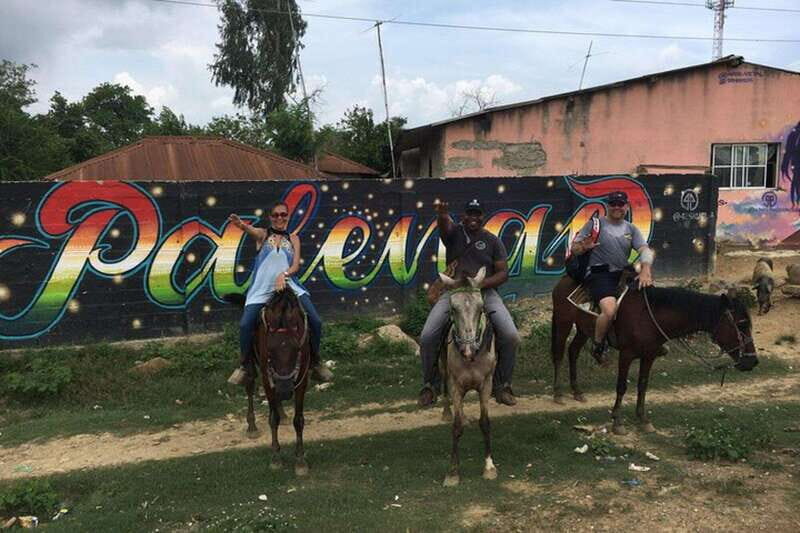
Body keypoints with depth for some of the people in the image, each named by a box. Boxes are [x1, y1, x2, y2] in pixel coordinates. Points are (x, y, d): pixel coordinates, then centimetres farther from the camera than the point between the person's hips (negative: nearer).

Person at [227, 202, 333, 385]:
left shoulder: (293, 238, 12)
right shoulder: (263, 234, 7)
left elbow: (296, 265, 2)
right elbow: (252, 231, -17)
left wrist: (284, 274, -21)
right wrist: (241, 225, -42)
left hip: (289, 285, 2)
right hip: (262, 288, -2)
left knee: (315, 322, -10)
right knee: (245, 325, -20)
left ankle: (314, 362, 11)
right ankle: (247, 366, 3)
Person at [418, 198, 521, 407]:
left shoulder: (492, 241, 10)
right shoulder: (454, 232, 8)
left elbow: (503, 272, 6)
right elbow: (444, 224, -18)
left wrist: (483, 283, -14)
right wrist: (442, 215, -43)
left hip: (485, 292, 1)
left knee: (511, 336, -18)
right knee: (427, 337, -17)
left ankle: (501, 386, 4)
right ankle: (430, 385, 6)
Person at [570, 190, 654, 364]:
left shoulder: (631, 229, 14)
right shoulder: (595, 224, 4)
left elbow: (645, 250, 1)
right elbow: (574, 249, 3)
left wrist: (645, 270, -20)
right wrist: (585, 247, -22)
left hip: (623, 274, 6)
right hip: (599, 274, -6)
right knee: (610, 309, -29)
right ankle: (598, 347, -7)